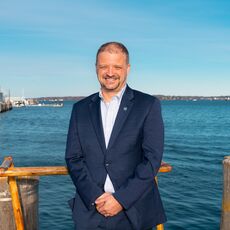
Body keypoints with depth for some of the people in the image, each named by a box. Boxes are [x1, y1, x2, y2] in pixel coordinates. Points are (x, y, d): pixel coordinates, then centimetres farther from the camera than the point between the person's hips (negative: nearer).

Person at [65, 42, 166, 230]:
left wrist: (121, 199, -13)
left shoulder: (149, 105, -2)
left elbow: (152, 158, -8)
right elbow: (73, 158, 3)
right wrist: (94, 197, -9)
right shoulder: (81, 109, 7)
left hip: (134, 211, -2)